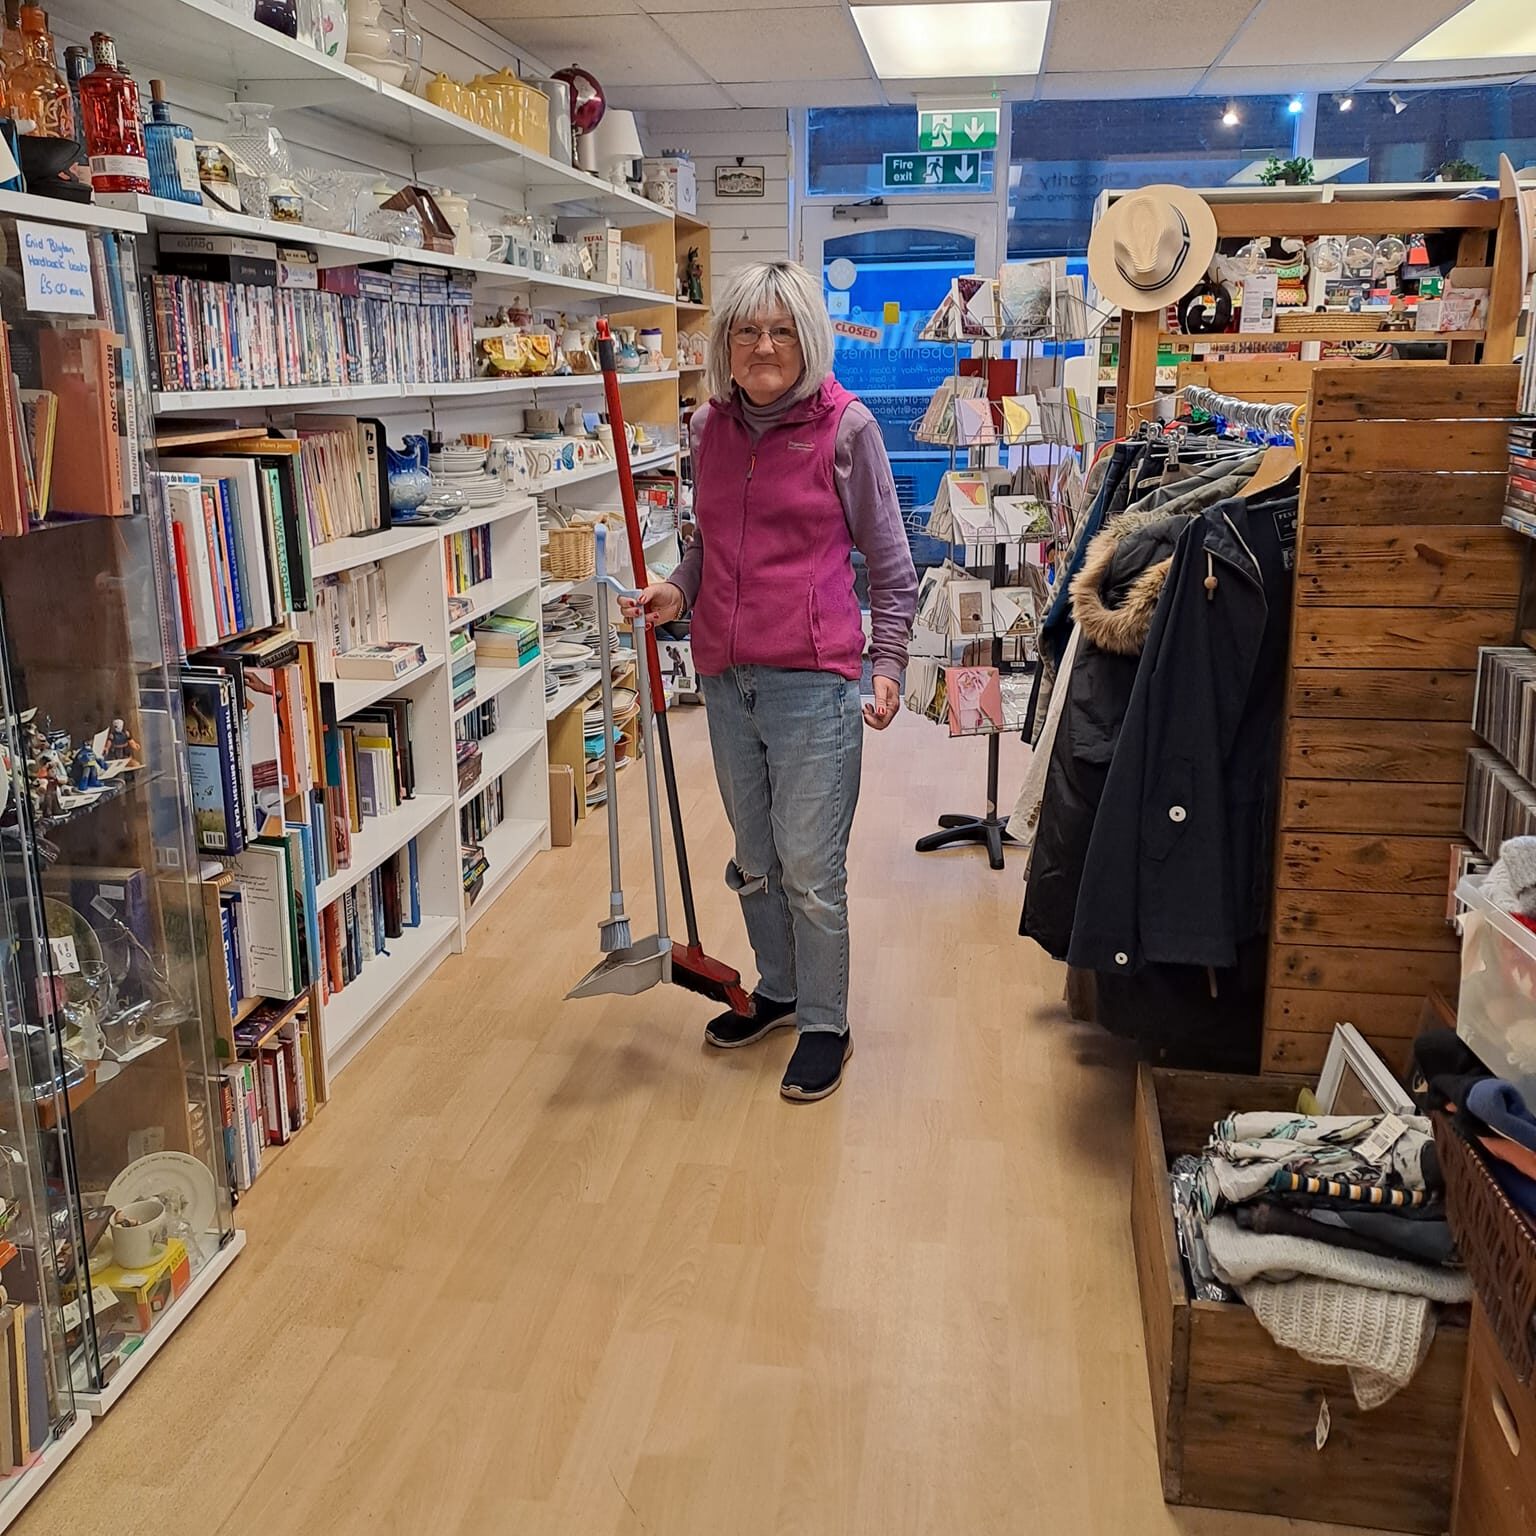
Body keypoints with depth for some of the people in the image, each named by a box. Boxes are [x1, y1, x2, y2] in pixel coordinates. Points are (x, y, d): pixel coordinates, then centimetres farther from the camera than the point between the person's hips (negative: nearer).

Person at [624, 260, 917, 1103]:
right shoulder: (710, 426, 7)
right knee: (754, 861, 18)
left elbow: (890, 565, -2)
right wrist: (677, 591, 1)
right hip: (727, 678, 6)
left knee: (811, 869, 1)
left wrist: (887, 666, -9)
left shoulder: (846, 426, -7)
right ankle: (778, 991, 39)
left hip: (811, 680, -5)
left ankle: (825, 1023, 20)